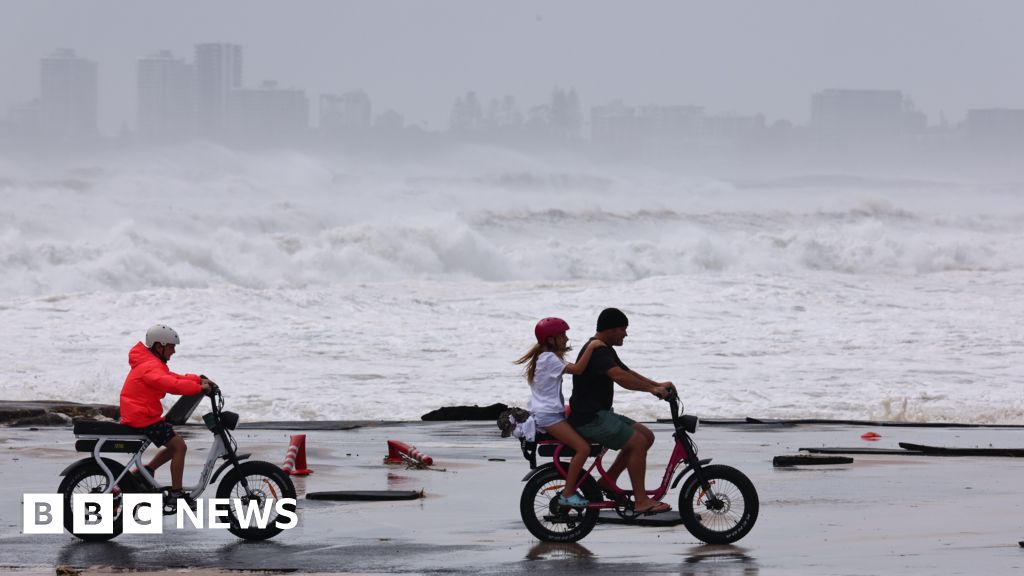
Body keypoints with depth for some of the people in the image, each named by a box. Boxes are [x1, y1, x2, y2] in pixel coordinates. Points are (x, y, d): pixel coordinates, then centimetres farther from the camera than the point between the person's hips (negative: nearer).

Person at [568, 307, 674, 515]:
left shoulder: (605, 350, 17)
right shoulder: (596, 351, -18)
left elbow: (628, 373, 19)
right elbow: (620, 376, -32)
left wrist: (657, 385, 5)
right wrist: (652, 389, -33)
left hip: (600, 414, 11)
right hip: (589, 418, -11)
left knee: (647, 435, 8)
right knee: (637, 441, -20)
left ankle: (608, 481, 10)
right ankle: (641, 501, -18)